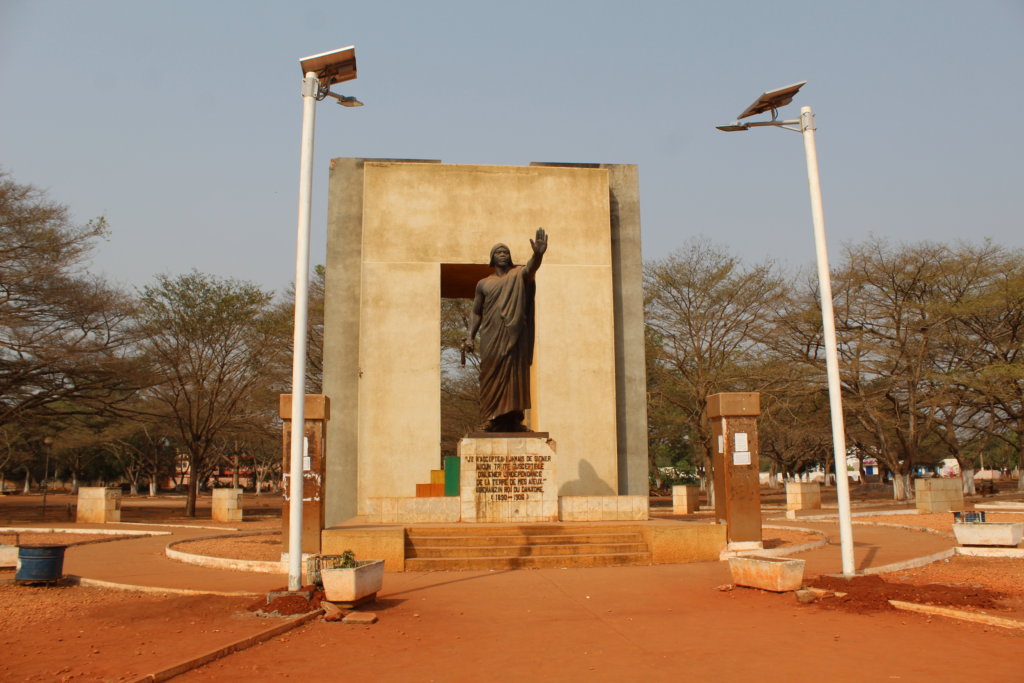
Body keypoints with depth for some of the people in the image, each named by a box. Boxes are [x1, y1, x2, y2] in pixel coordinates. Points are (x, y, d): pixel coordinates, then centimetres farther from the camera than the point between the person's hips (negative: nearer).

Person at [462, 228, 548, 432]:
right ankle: (492, 420, -6)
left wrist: (538, 254, -34)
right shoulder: (483, 283, 17)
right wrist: (470, 336, 1)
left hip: (514, 335, -1)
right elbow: (476, 313, 15)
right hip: (491, 336, 1)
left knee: (515, 373, -6)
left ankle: (514, 419, -8)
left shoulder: (518, 275, 11)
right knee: (492, 375, -5)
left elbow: (531, 268, -12)